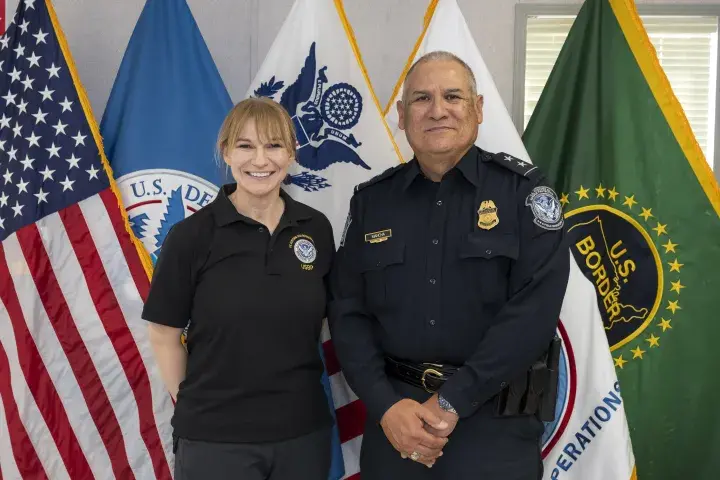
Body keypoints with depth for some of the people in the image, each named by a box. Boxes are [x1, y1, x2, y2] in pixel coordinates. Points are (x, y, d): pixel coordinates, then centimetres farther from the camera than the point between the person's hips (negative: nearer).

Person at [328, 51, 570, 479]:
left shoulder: (522, 190, -4)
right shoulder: (372, 200, 5)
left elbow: (533, 310, -13)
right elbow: (349, 314, 1)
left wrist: (451, 403, -16)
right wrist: (386, 406, -12)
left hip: (494, 424, -2)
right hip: (393, 424, 3)